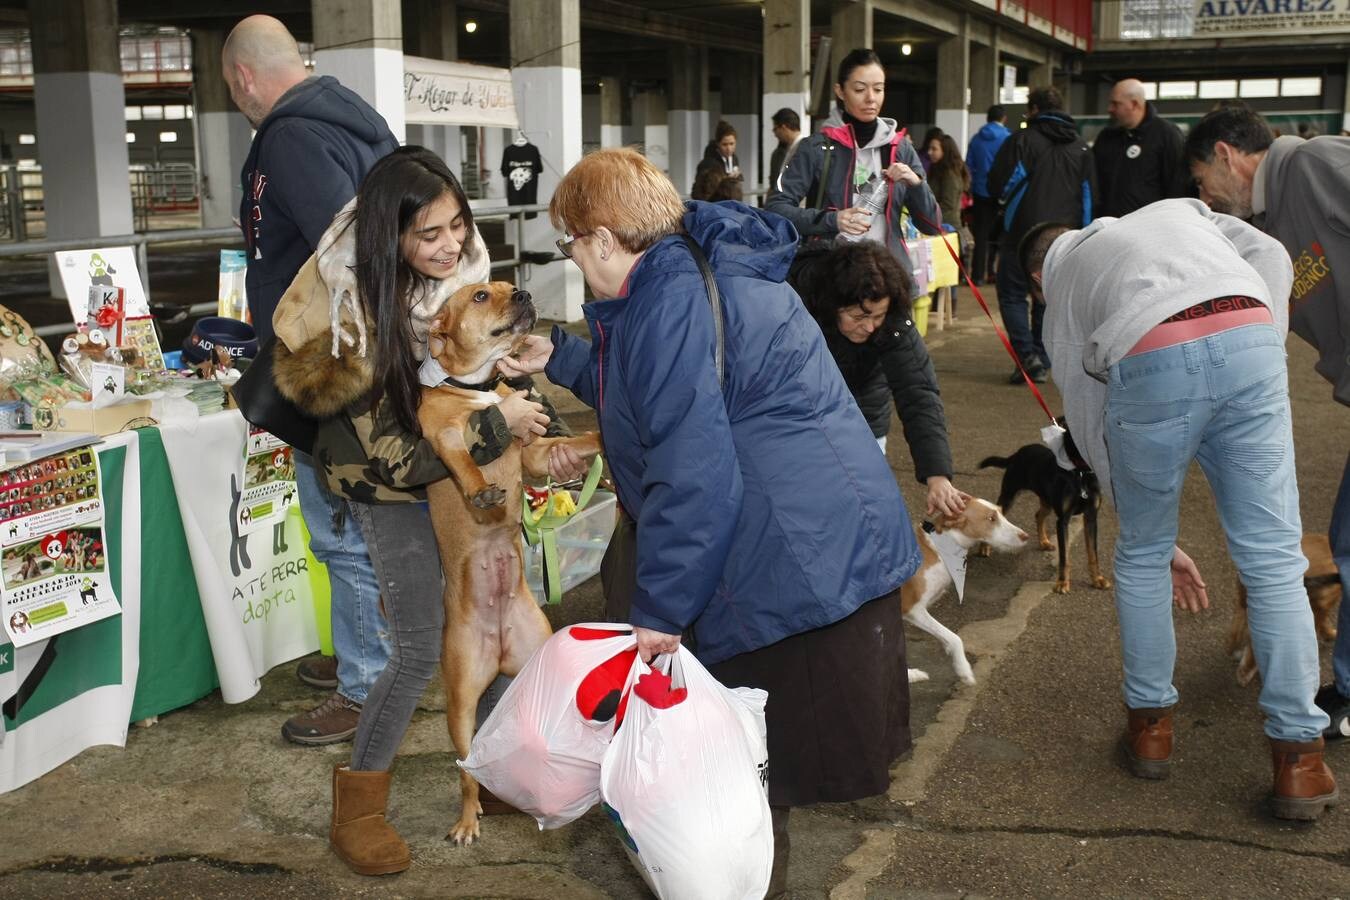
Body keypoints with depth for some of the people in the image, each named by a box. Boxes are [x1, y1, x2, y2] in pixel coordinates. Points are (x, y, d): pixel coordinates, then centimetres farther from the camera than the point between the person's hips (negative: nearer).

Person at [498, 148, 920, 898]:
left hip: (800, 564, -11)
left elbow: (693, 480, -23)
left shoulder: (669, 308, -19)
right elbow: (651, 391, 33)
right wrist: (558, 358, 39)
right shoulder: (705, 268, 15)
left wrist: (659, 609, -16)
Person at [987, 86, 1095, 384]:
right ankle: (1041, 364, 13)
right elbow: (1091, 194, 14)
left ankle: (1027, 354, -11)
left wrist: (1007, 203, 12)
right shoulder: (1080, 147, 11)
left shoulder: (1021, 141, -7)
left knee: (1012, 294, 4)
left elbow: (998, 186, -8)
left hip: (1024, 233, -5)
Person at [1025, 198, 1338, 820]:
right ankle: (1299, 759, 13)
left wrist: (1161, 544, 33)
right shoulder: (1176, 210, 39)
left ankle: (1149, 724, 31)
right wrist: (1268, 351, 14)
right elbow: (1270, 256, 17)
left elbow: (1091, 426, 28)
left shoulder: (1061, 291, 31)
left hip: (1149, 364, -1)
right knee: (1274, 559, 8)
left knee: (1140, 558, 20)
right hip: (1248, 337, 1)